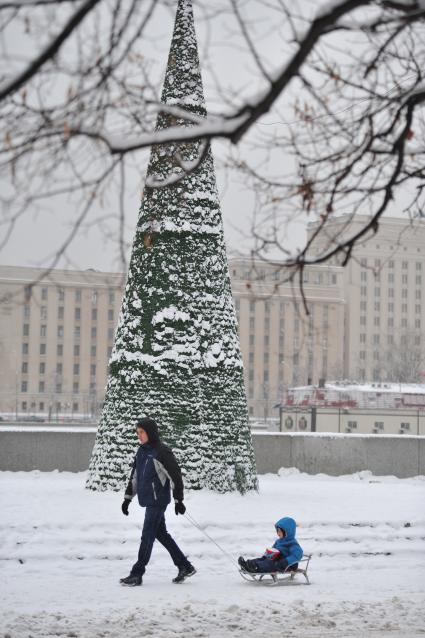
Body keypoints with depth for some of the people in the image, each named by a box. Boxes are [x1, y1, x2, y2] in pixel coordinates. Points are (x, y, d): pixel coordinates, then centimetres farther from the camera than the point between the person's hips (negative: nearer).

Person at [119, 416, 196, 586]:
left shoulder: (162, 452, -14)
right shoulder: (142, 452, 12)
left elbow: (176, 476, -13)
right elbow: (135, 477, 20)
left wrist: (178, 500, -13)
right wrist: (127, 497, 18)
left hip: (158, 501, -9)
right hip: (148, 501, 9)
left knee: (147, 536, -6)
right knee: (161, 534, 13)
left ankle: (137, 574, -2)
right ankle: (185, 567, 21)